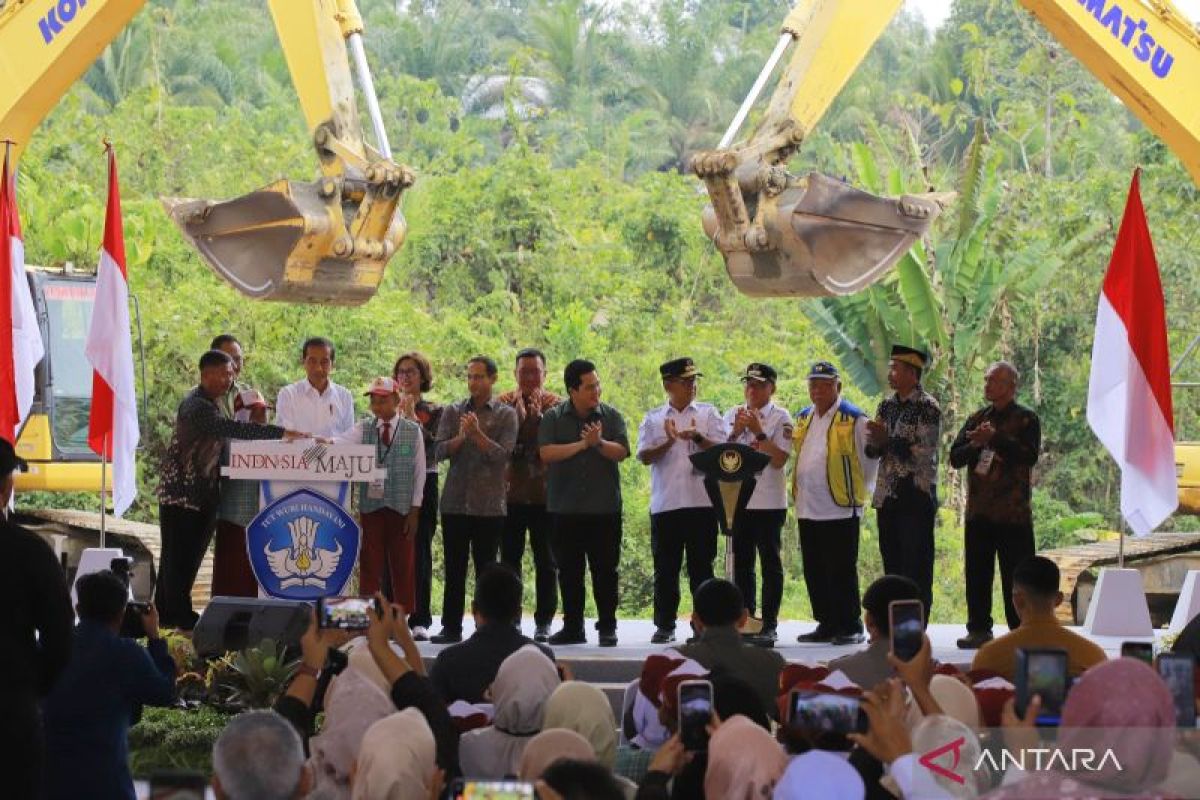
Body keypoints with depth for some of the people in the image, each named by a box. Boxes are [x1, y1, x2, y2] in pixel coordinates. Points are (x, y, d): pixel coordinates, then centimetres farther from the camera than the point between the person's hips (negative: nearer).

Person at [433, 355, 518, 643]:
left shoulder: (506, 415, 3)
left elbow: (503, 454, -8)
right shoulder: (453, 411, 10)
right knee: (454, 569, 3)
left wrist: (477, 434, -17)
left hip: (489, 505, -2)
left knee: (486, 569, 2)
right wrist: (461, 436, -17)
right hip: (455, 502, 2)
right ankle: (451, 628, 7)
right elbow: (440, 451, 0)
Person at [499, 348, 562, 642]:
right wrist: (518, 416, -13)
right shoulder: (505, 403, 6)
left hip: (544, 493, -1)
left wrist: (538, 416, -13)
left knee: (546, 561, 3)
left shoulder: (554, 405, 2)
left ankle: (543, 622, 8)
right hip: (510, 493, 1)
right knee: (509, 558, 5)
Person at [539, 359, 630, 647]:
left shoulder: (611, 416, 4)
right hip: (565, 509, 0)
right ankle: (572, 627, 16)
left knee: (605, 570, 2)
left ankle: (607, 628, 9)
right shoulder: (553, 418, 2)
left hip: (604, 508, 0)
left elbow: (621, 451, -7)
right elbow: (546, 453, -11)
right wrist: (582, 444, -15)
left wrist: (599, 442, -24)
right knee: (569, 572, 7)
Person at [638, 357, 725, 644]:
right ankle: (664, 626, 12)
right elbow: (644, 456, -1)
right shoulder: (653, 418, 10)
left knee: (701, 567, 2)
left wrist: (698, 438, -17)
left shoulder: (708, 413, 10)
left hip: (702, 502, -1)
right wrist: (669, 442, -17)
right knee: (666, 568, 5)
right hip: (665, 503, 1)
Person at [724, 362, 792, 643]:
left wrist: (758, 432, -17)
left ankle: (769, 624, 3)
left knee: (770, 562, 0)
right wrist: (736, 433, -9)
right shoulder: (733, 415, 11)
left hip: (769, 501, -5)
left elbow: (779, 459, -11)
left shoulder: (780, 417, -3)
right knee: (741, 562, 9)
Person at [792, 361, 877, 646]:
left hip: (841, 508, -7)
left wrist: (860, 491, 1)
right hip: (807, 509, 7)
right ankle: (826, 625, 17)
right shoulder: (803, 419, 14)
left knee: (841, 572, -5)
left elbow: (872, 457, -2)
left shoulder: (854, 419, -6)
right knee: (814, 573, 9)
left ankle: (850, 627, 2)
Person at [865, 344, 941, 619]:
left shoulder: (928, 407, -8)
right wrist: (875, 442, -8)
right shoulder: (887, 405, 13)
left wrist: (887, 440, -16)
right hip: (887, 496, 7)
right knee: (892, 565, 10)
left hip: (916, 497, -7)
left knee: (917, 568, -4)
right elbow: (871, 451, 13)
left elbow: (924, 452, -16)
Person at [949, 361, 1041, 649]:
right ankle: (979, 629, 15)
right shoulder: (976, 419, 16)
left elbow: (1029, 455, -16)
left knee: (1015, 575, -2)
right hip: (978, 511, 5)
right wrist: (975, 444, -9)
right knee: (977, 573, 7)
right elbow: (955, 457, 10)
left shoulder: (1026, 419, 0)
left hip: (1013, 513, -5)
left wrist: (995, 439, -19)